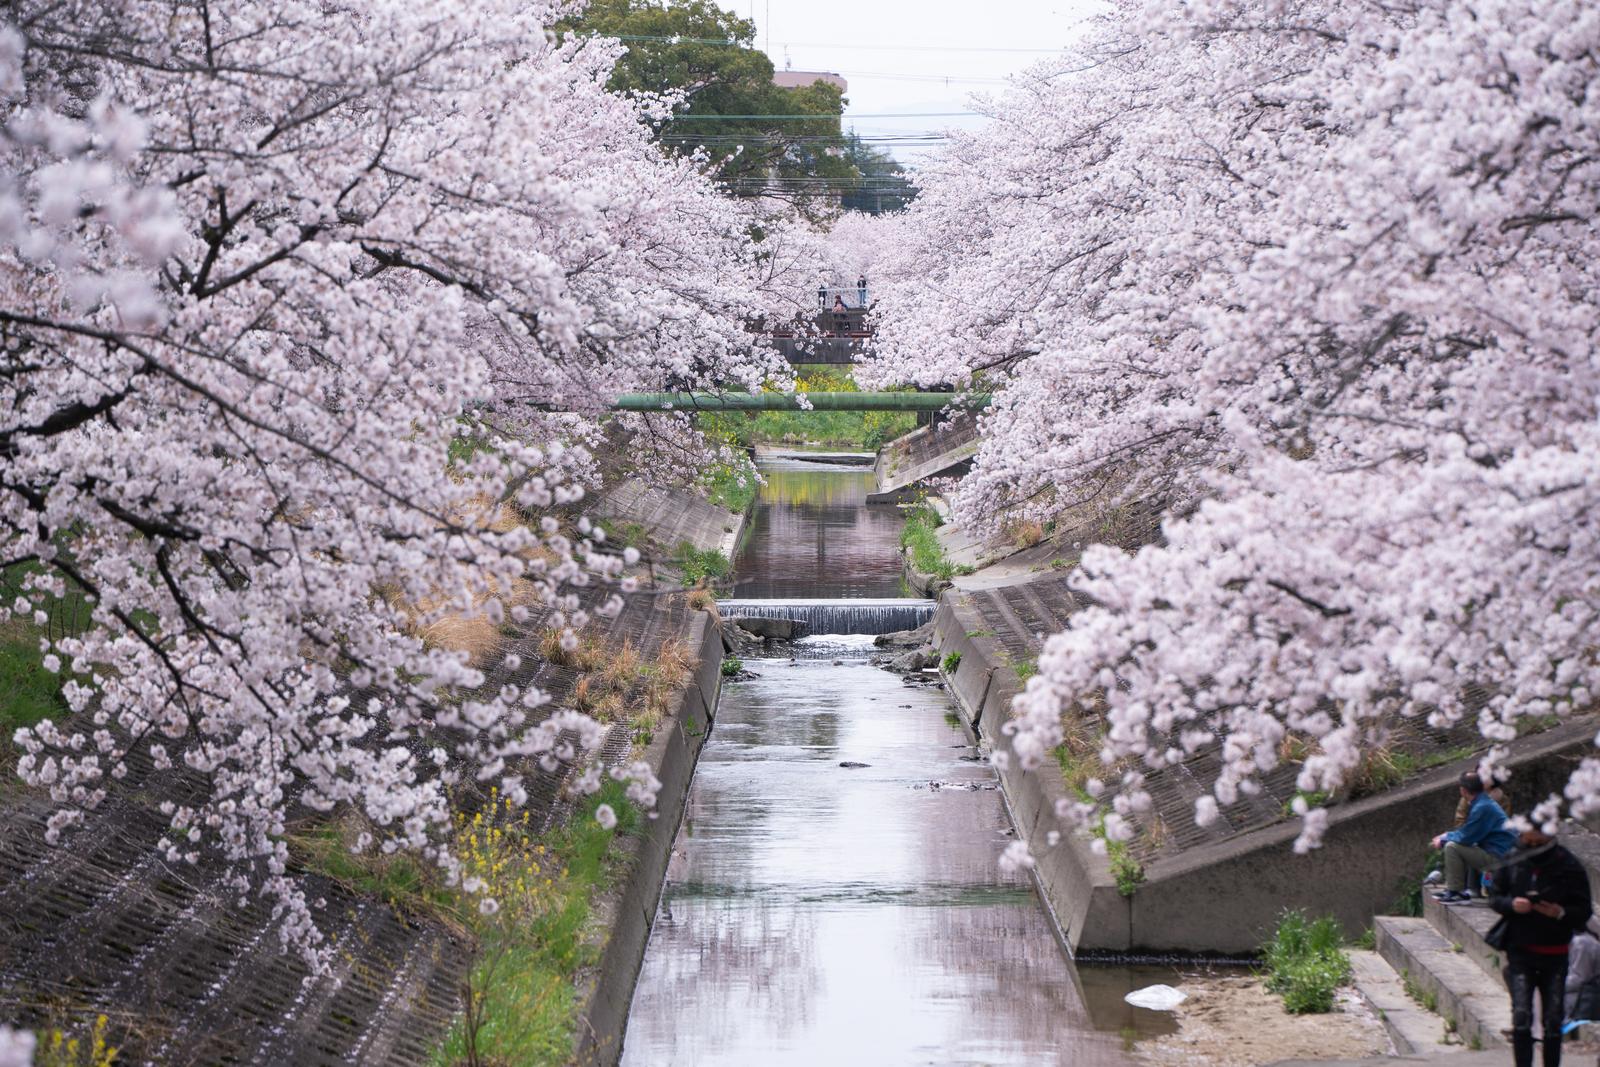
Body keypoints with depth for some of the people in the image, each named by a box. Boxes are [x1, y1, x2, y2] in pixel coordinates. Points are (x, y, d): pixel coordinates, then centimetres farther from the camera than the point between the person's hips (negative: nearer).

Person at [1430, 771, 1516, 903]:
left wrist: (1444, 838, -2)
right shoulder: (1485, 802, 13)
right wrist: (1447, 836, 10)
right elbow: (1468, 833, 21)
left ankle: (1455, 891, -11)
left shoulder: (1482, 808, -20)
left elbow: (1465, 837, -18)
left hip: (1498, 858, -11)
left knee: (1452, 847, -17)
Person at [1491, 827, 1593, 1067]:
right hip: (1520, 950, 0)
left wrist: (1561, 913, -22)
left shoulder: (1569, 867, -4)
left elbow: (1583, 912, -2)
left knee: (1553, 1020, 6)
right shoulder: (1513, 864, 0)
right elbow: (1494, 898, 9)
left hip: (1555, 954, 0)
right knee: (1521, 1017, -9)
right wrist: (1511, 904, -13)